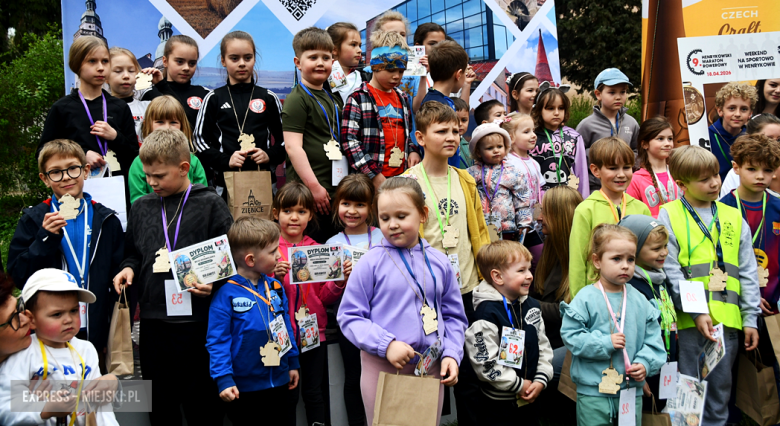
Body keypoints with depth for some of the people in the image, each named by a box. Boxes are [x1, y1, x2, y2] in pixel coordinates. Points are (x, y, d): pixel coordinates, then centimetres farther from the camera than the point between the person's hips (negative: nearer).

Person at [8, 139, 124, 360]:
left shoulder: (106, 220, 5)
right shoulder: (34, 220, 2)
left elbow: (120, 278, 6)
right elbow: (17, 276, -5)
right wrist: (45, 239, -17)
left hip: (98, 332, 1)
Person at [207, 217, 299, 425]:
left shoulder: (275, 287, 2)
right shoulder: (226, 294, -15)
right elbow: (217, 341, -15)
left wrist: (293, 363, 13)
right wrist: (223, 379, -20)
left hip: (279, 382, 5)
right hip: (243, 386, -5)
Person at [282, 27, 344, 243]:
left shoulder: (334, 98, 17)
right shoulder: (297, 99, -8)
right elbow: (293, 146, -16)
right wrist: (314, 186, -20)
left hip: (334, 188, 8)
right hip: (308, 191, -8)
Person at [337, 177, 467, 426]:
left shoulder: (439, 263, 4)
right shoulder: (371, 263, -6)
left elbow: (454, 316, 11)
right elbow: (349, 317, -7)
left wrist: (451, 354, -4)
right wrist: (386, 344, -18)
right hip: (382, 368, -3)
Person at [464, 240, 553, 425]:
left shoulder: (532, 306, 5)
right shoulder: (487, 314, -20)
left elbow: (544, 345, 10)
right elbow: (484, 362, -22)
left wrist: (541, 380, -3)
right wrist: (518, 385, -14)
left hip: (531, 397, 7)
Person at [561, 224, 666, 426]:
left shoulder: (639, 301, 4)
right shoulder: (586, 299, -9)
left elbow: (653, 339, 7)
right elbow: (571, 336, -13)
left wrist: (645, 363, -8)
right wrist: (604, 343, -20)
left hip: (632, 389, 4)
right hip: (593, 391, -4)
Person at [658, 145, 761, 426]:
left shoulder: (734, 218, 11)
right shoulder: (668, 216, -2)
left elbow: (747, 273, 12)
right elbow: (670, 271, -7)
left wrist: (750, 318, 6)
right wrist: (695, 312, -14)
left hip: (727, 318, 4)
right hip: (688, 320, -4)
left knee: (721, 391, 13)